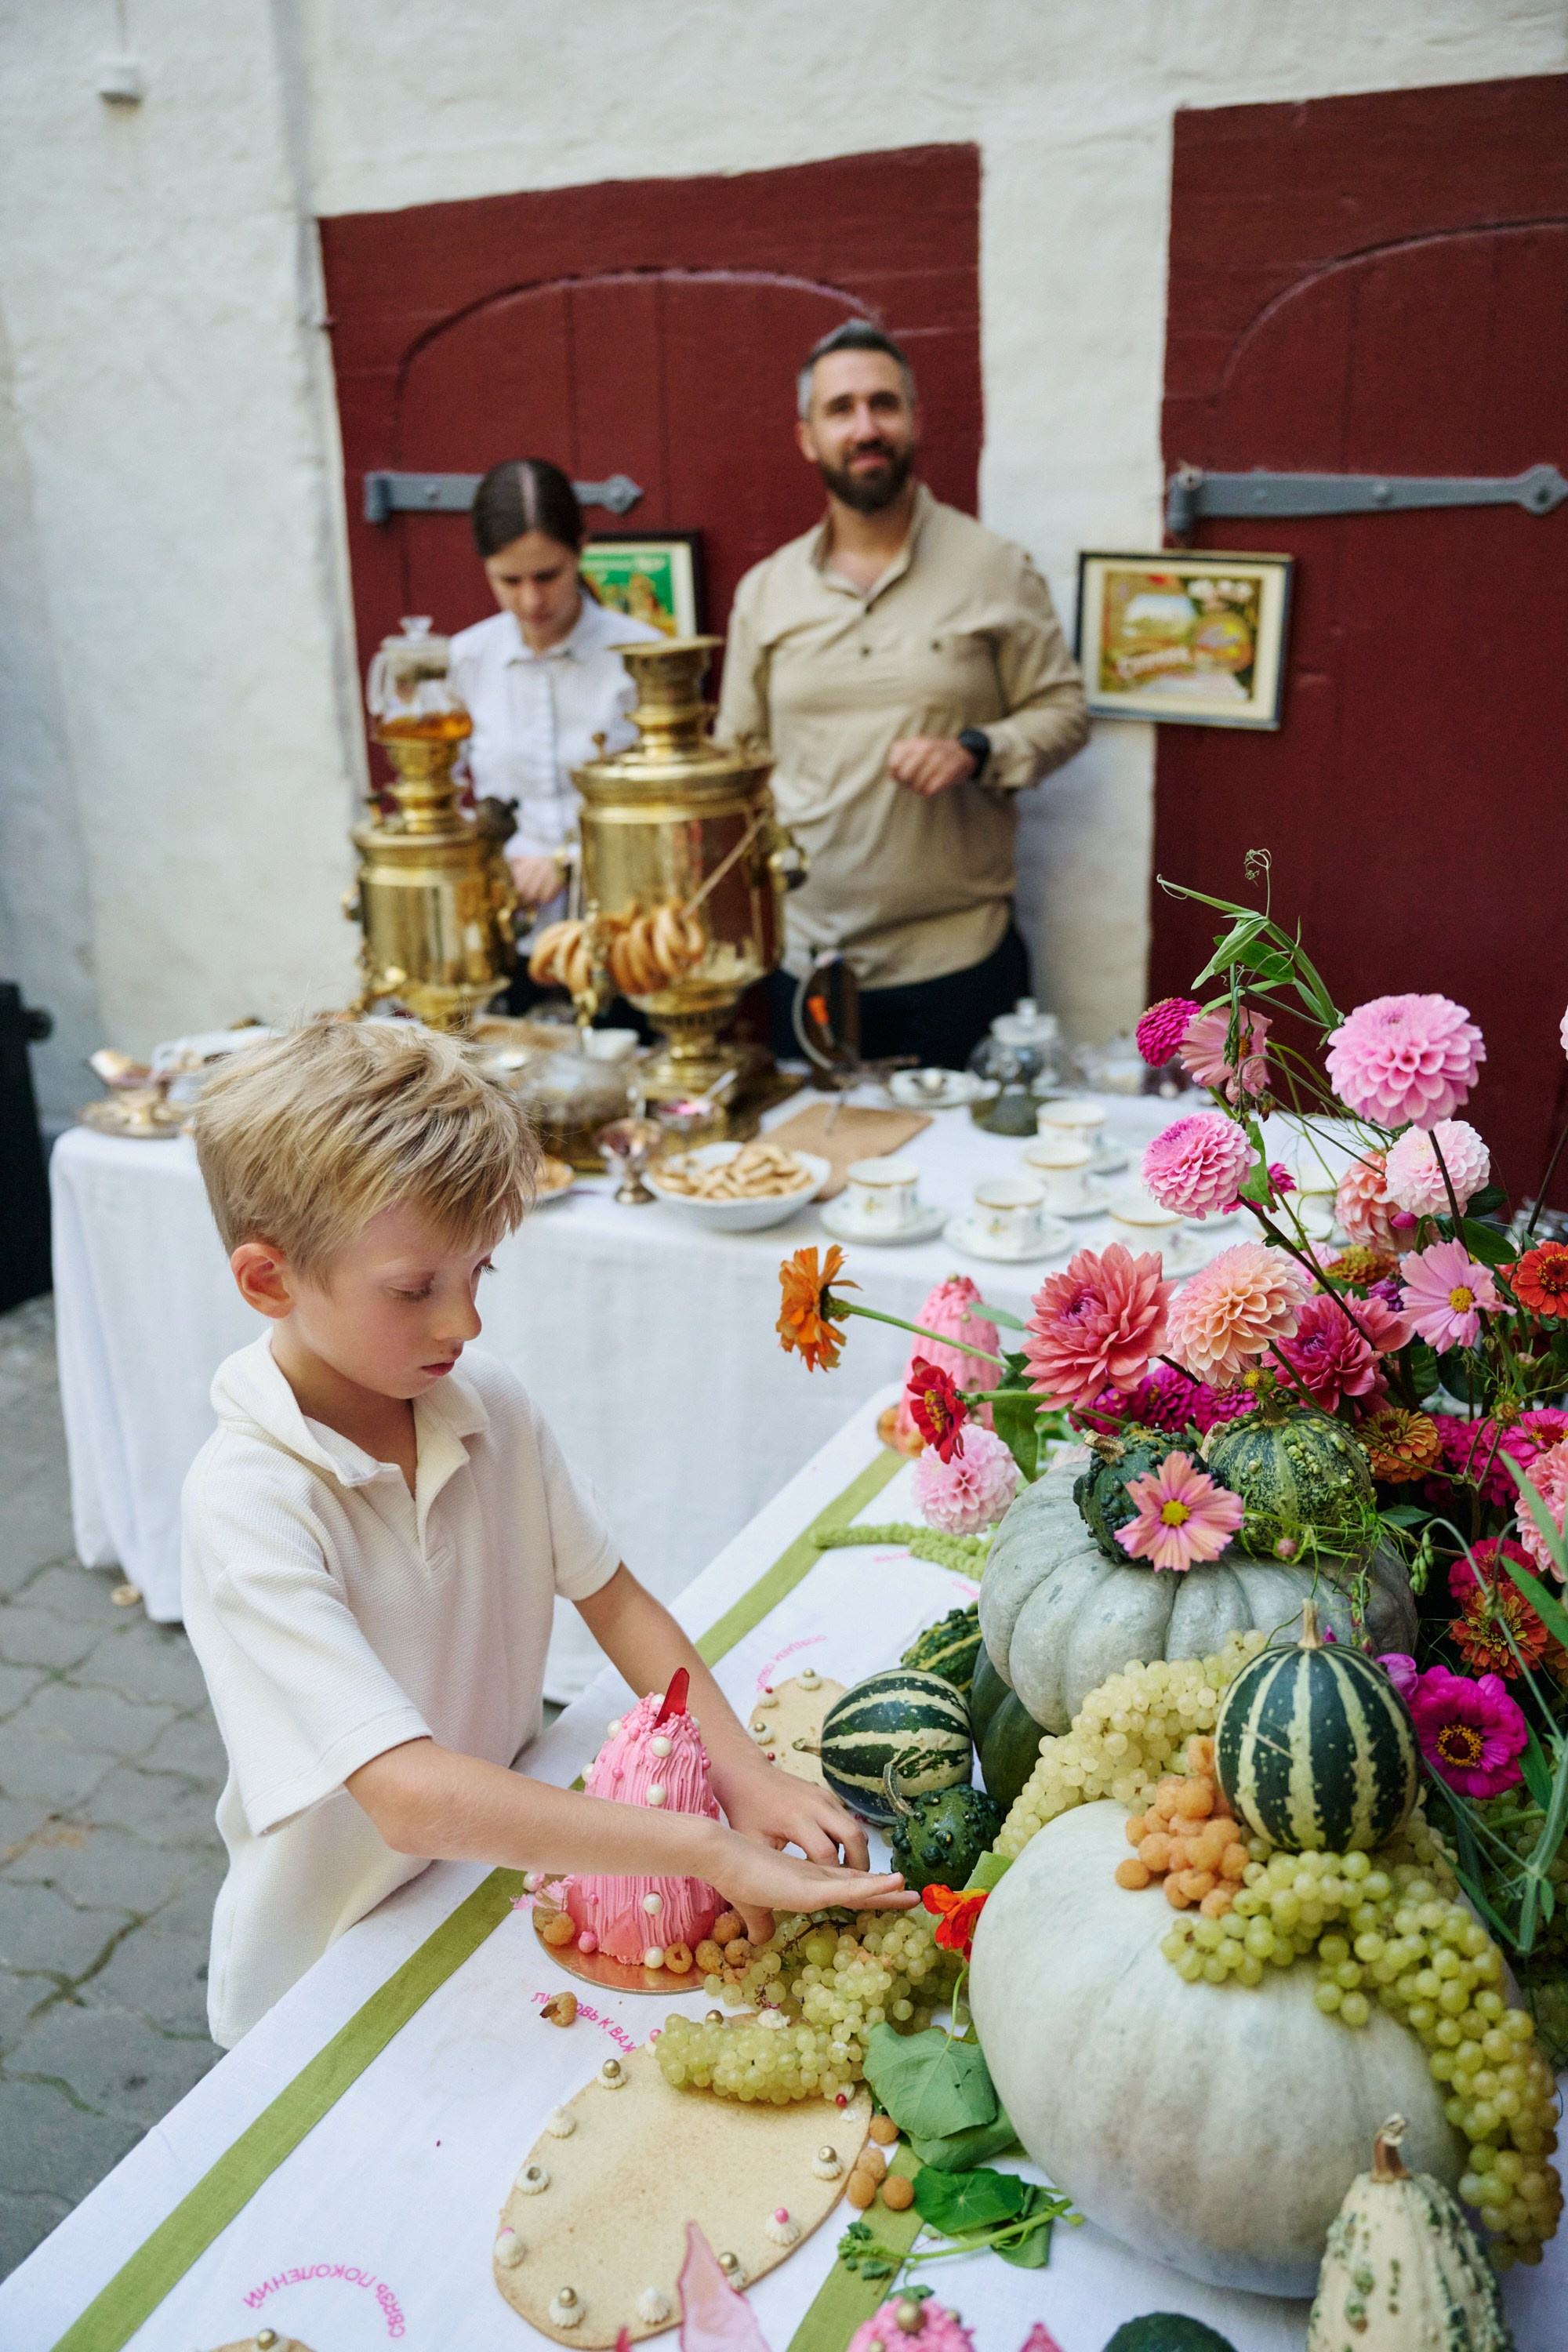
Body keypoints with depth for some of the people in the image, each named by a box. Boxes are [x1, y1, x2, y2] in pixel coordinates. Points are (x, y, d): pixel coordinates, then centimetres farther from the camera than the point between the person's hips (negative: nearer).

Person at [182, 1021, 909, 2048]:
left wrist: (744, 1772, -13)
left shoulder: (491, 1405, -7)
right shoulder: (247, 1502, -27)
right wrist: (711, 1850, -35)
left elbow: (612, 1596, 2)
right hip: (332, 1985, -4)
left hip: (512, 1858, 4)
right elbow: (414, 1796, -34)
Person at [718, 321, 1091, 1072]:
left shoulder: (996, 571, 0)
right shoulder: (764, 592, 8)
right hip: (802, 960, 3)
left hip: (958, 959, -2)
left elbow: (1063, 711, 3)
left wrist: (974, 751, -17)